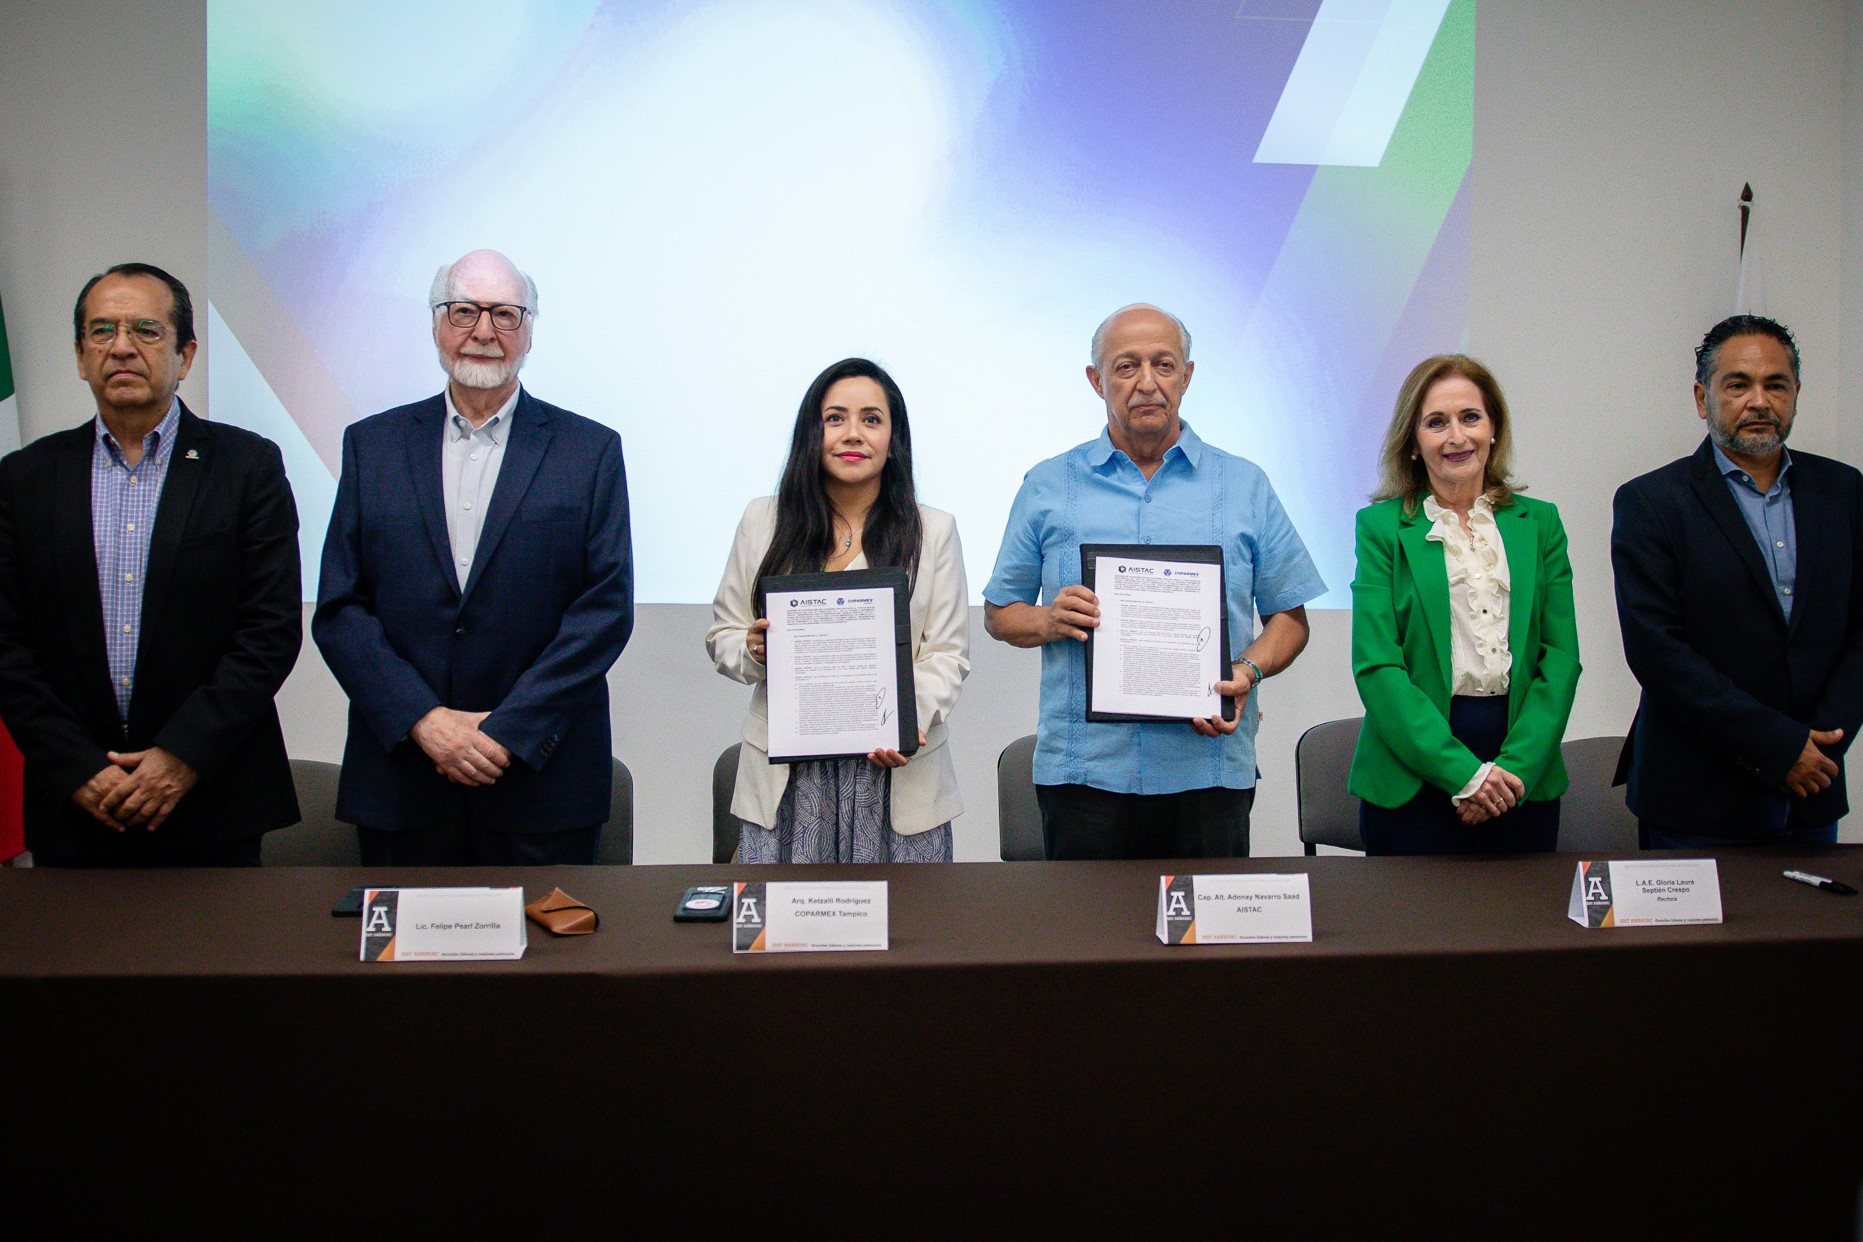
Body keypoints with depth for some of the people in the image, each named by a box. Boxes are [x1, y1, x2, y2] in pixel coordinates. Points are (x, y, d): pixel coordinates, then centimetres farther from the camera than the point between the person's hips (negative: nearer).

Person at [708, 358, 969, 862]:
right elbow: (722, 635, 13)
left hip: (897, 771, -1)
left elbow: (948, 654, 2)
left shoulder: (933, 531, 7)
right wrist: (752, 651, -10)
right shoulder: (763, 521, 10)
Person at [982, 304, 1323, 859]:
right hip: (1083, 767, 0)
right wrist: (1048, 620, -9)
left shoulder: (1245, 486, 10)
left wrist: (1248, 671, -10)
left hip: (1208, 767, 1)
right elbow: (999, 614, 12)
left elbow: (1289, 617, 10)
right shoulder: (1048, 488, 9)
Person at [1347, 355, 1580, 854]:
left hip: (1525, 780, 3)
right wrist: (1462, 772, -15)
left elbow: (1560, 657, 4)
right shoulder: (1382, 526, 0)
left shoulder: (1539, 522, 9)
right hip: (1412, 783, -2)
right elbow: (1377, 668, -8)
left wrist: (1516, 767, -9)